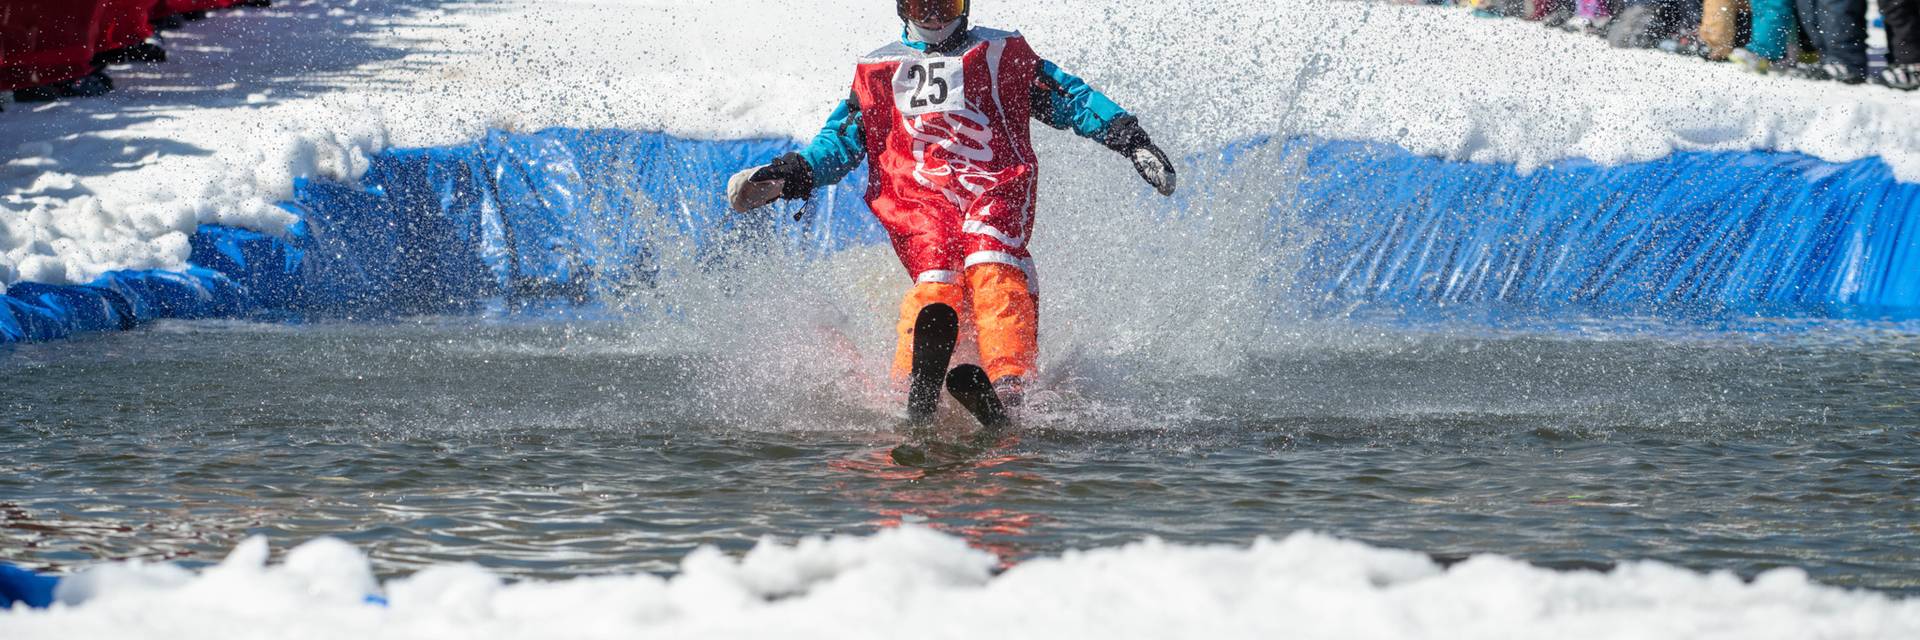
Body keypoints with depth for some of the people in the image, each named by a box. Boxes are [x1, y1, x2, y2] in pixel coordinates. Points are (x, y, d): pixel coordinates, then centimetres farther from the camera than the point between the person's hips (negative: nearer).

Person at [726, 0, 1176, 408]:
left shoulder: (1002, 55, 24)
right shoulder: (878, 72, 28)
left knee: (990, 260, -31)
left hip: (997, 189, -1)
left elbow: (1070, 100, 19)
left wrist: (1128, 137, 6)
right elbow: (842, 139, 23)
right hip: (918, 198, 1)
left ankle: (1009, 381, -49)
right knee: (937, 274, -28)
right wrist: (787, 176, 5)